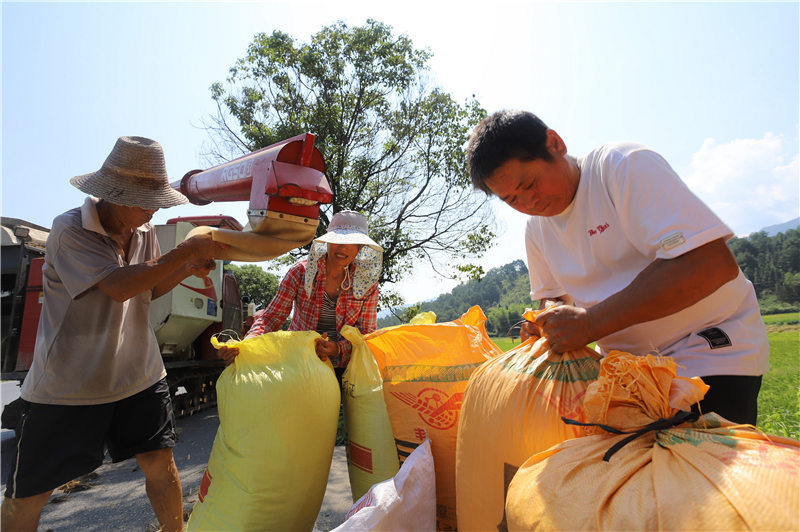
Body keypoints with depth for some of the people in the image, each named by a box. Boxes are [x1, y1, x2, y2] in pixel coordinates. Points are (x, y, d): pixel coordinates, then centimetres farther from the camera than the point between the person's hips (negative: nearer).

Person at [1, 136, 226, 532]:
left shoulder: (144, 232, 2)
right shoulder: (69, 230, -16)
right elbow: (119, 286, -30)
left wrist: (185, 270, -6)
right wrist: (187, 251, -29)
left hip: (138, 376, 5)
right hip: (66, 385, -4)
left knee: (160, 465, 9)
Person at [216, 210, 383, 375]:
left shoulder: (367, 281, -3)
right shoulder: (301, 271, -5)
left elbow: (367, 332, -1)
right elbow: (272, 317, -7)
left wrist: (338, 348, -21)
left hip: (341, 369, 0)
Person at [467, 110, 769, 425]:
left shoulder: (624, 166, -20)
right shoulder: (536, 228, 2)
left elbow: (713, 262, -29)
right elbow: (552, 295, 12)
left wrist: (591, 322, -33)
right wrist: (550, 321, -14)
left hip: (708, 350, -5)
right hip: (628, 361, 6)